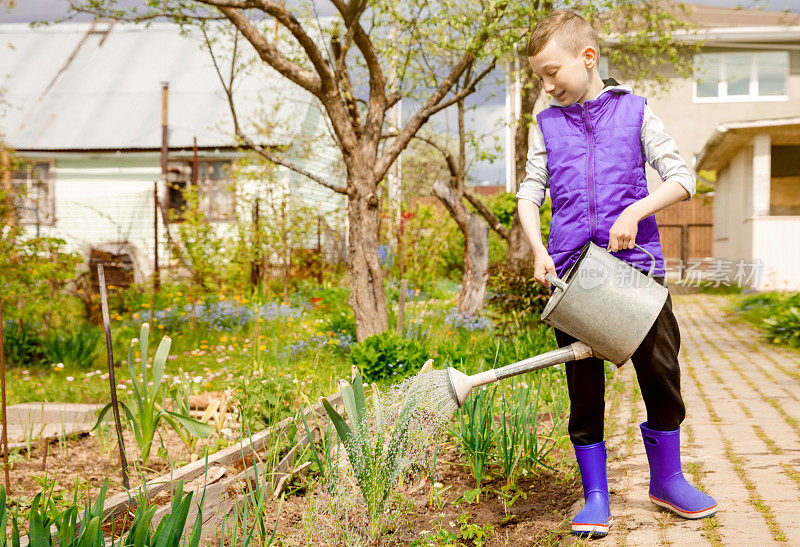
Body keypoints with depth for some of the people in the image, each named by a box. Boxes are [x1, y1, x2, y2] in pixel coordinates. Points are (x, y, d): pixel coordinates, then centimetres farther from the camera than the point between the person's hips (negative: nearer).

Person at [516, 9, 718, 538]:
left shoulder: (635, 111, 3)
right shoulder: (548, 124, 9)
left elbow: (682, 178, -1)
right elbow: (529, 193, 11)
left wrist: (636, 211, -17)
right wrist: (539, 249, -4)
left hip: (637, 263, -1)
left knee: (660, 370, 4)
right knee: (583, 385, 4)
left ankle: (667, 479, 25)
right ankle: (595, 498, 15)